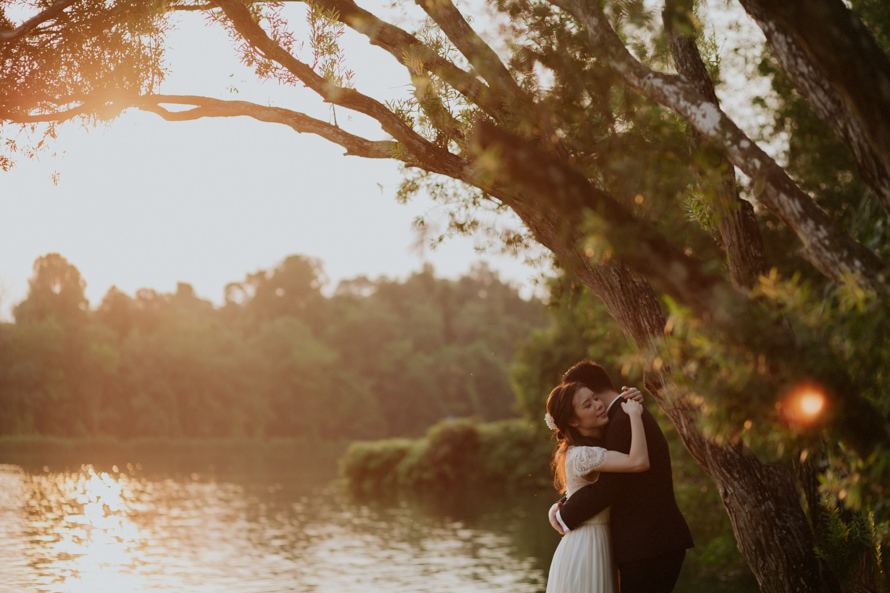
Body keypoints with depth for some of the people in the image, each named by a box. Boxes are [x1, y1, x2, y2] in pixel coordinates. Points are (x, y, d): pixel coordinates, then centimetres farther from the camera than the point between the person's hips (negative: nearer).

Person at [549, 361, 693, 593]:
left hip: (648, 548, -10)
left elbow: (606, 489, -21)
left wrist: (564, 515, -7)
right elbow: (604, 481, 17)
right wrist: (562, 505, 2)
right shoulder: (630, 415, 19)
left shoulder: (623, 421, -15)